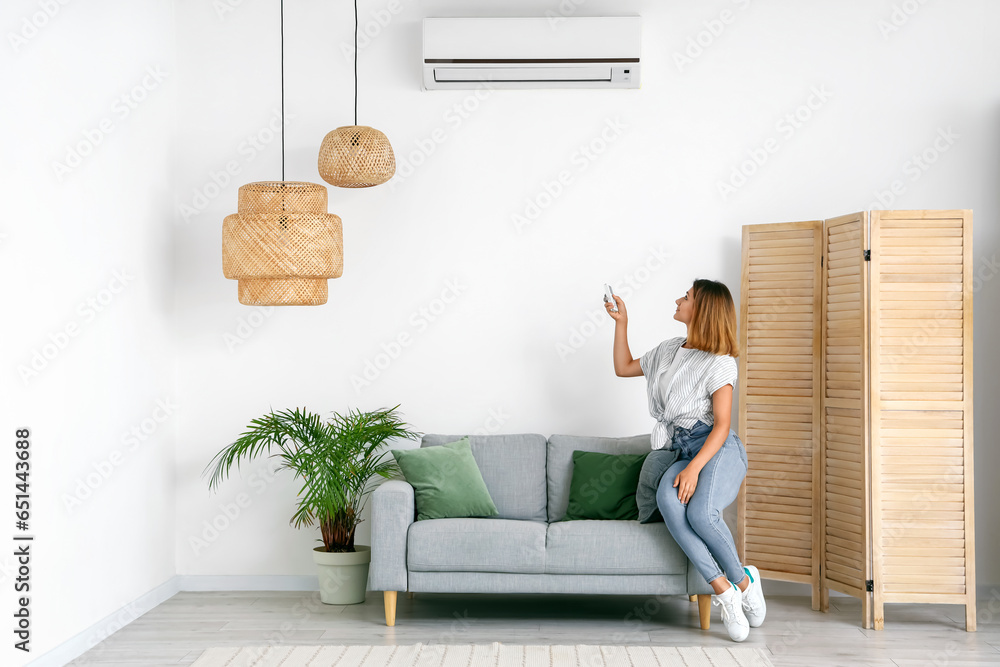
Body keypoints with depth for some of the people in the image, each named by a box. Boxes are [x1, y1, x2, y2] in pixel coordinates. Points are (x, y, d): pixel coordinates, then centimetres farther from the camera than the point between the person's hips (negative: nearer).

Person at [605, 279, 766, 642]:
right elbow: (623, 368, 31)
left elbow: (721, 425, -9)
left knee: (701, 512, -35)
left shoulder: (718, 362, -2)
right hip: (685, 452, 5)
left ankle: (743, 581, -8)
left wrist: (694, 467, -21)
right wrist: (621, 323, 23)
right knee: (668, 499, -32)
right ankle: (722, 589, -31)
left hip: (719, 449, -5)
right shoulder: (669, 350, 19)